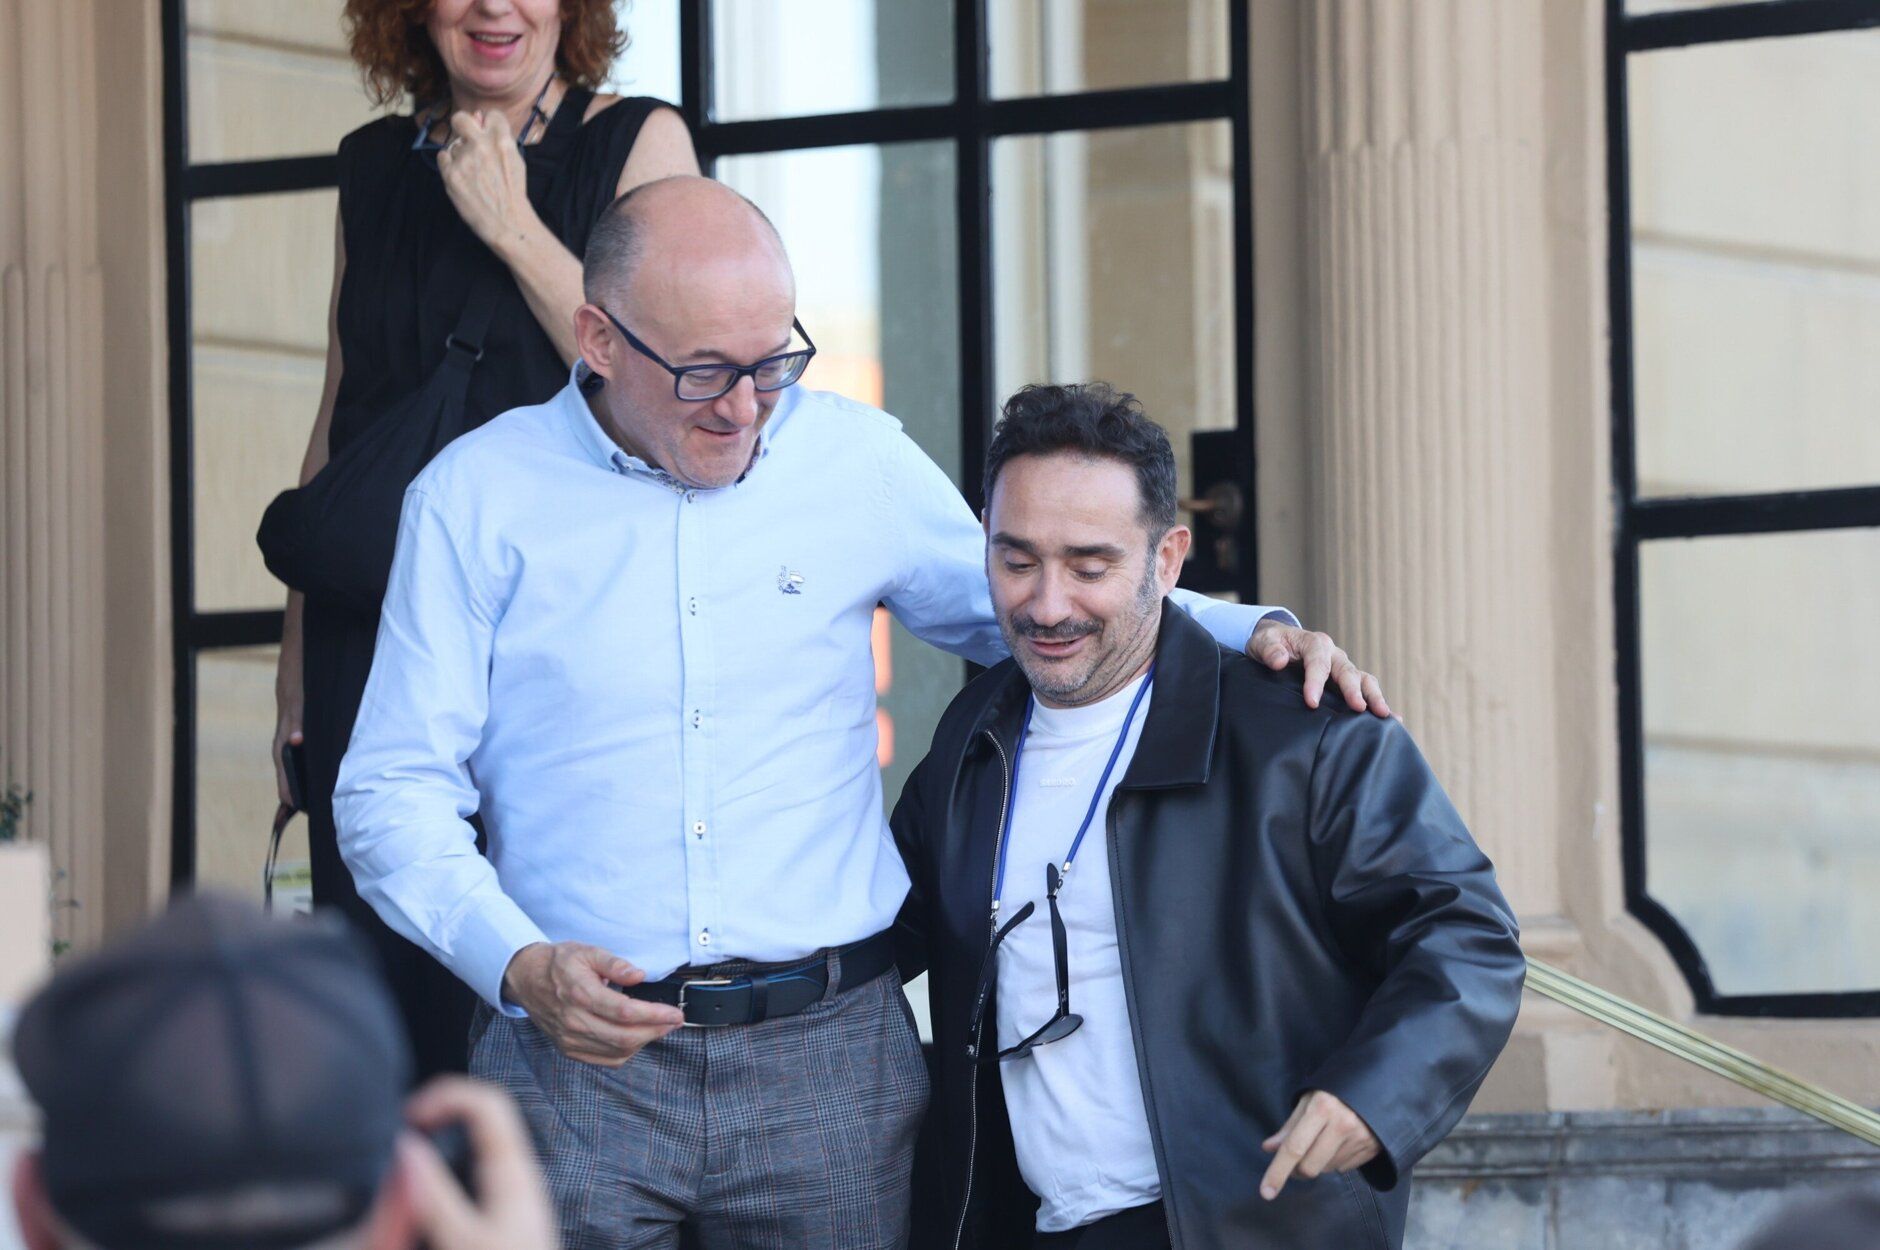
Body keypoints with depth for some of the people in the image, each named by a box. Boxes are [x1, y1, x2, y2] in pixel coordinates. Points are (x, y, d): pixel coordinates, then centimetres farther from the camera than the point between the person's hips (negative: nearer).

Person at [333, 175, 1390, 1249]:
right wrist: (521, 965, -16)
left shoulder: (858, 463, 7)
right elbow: (394, 795, 0)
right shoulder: (476, 499, 1)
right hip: (577, 1054, -2)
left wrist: (1249, 632, 7)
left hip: (832, 1050, 2)